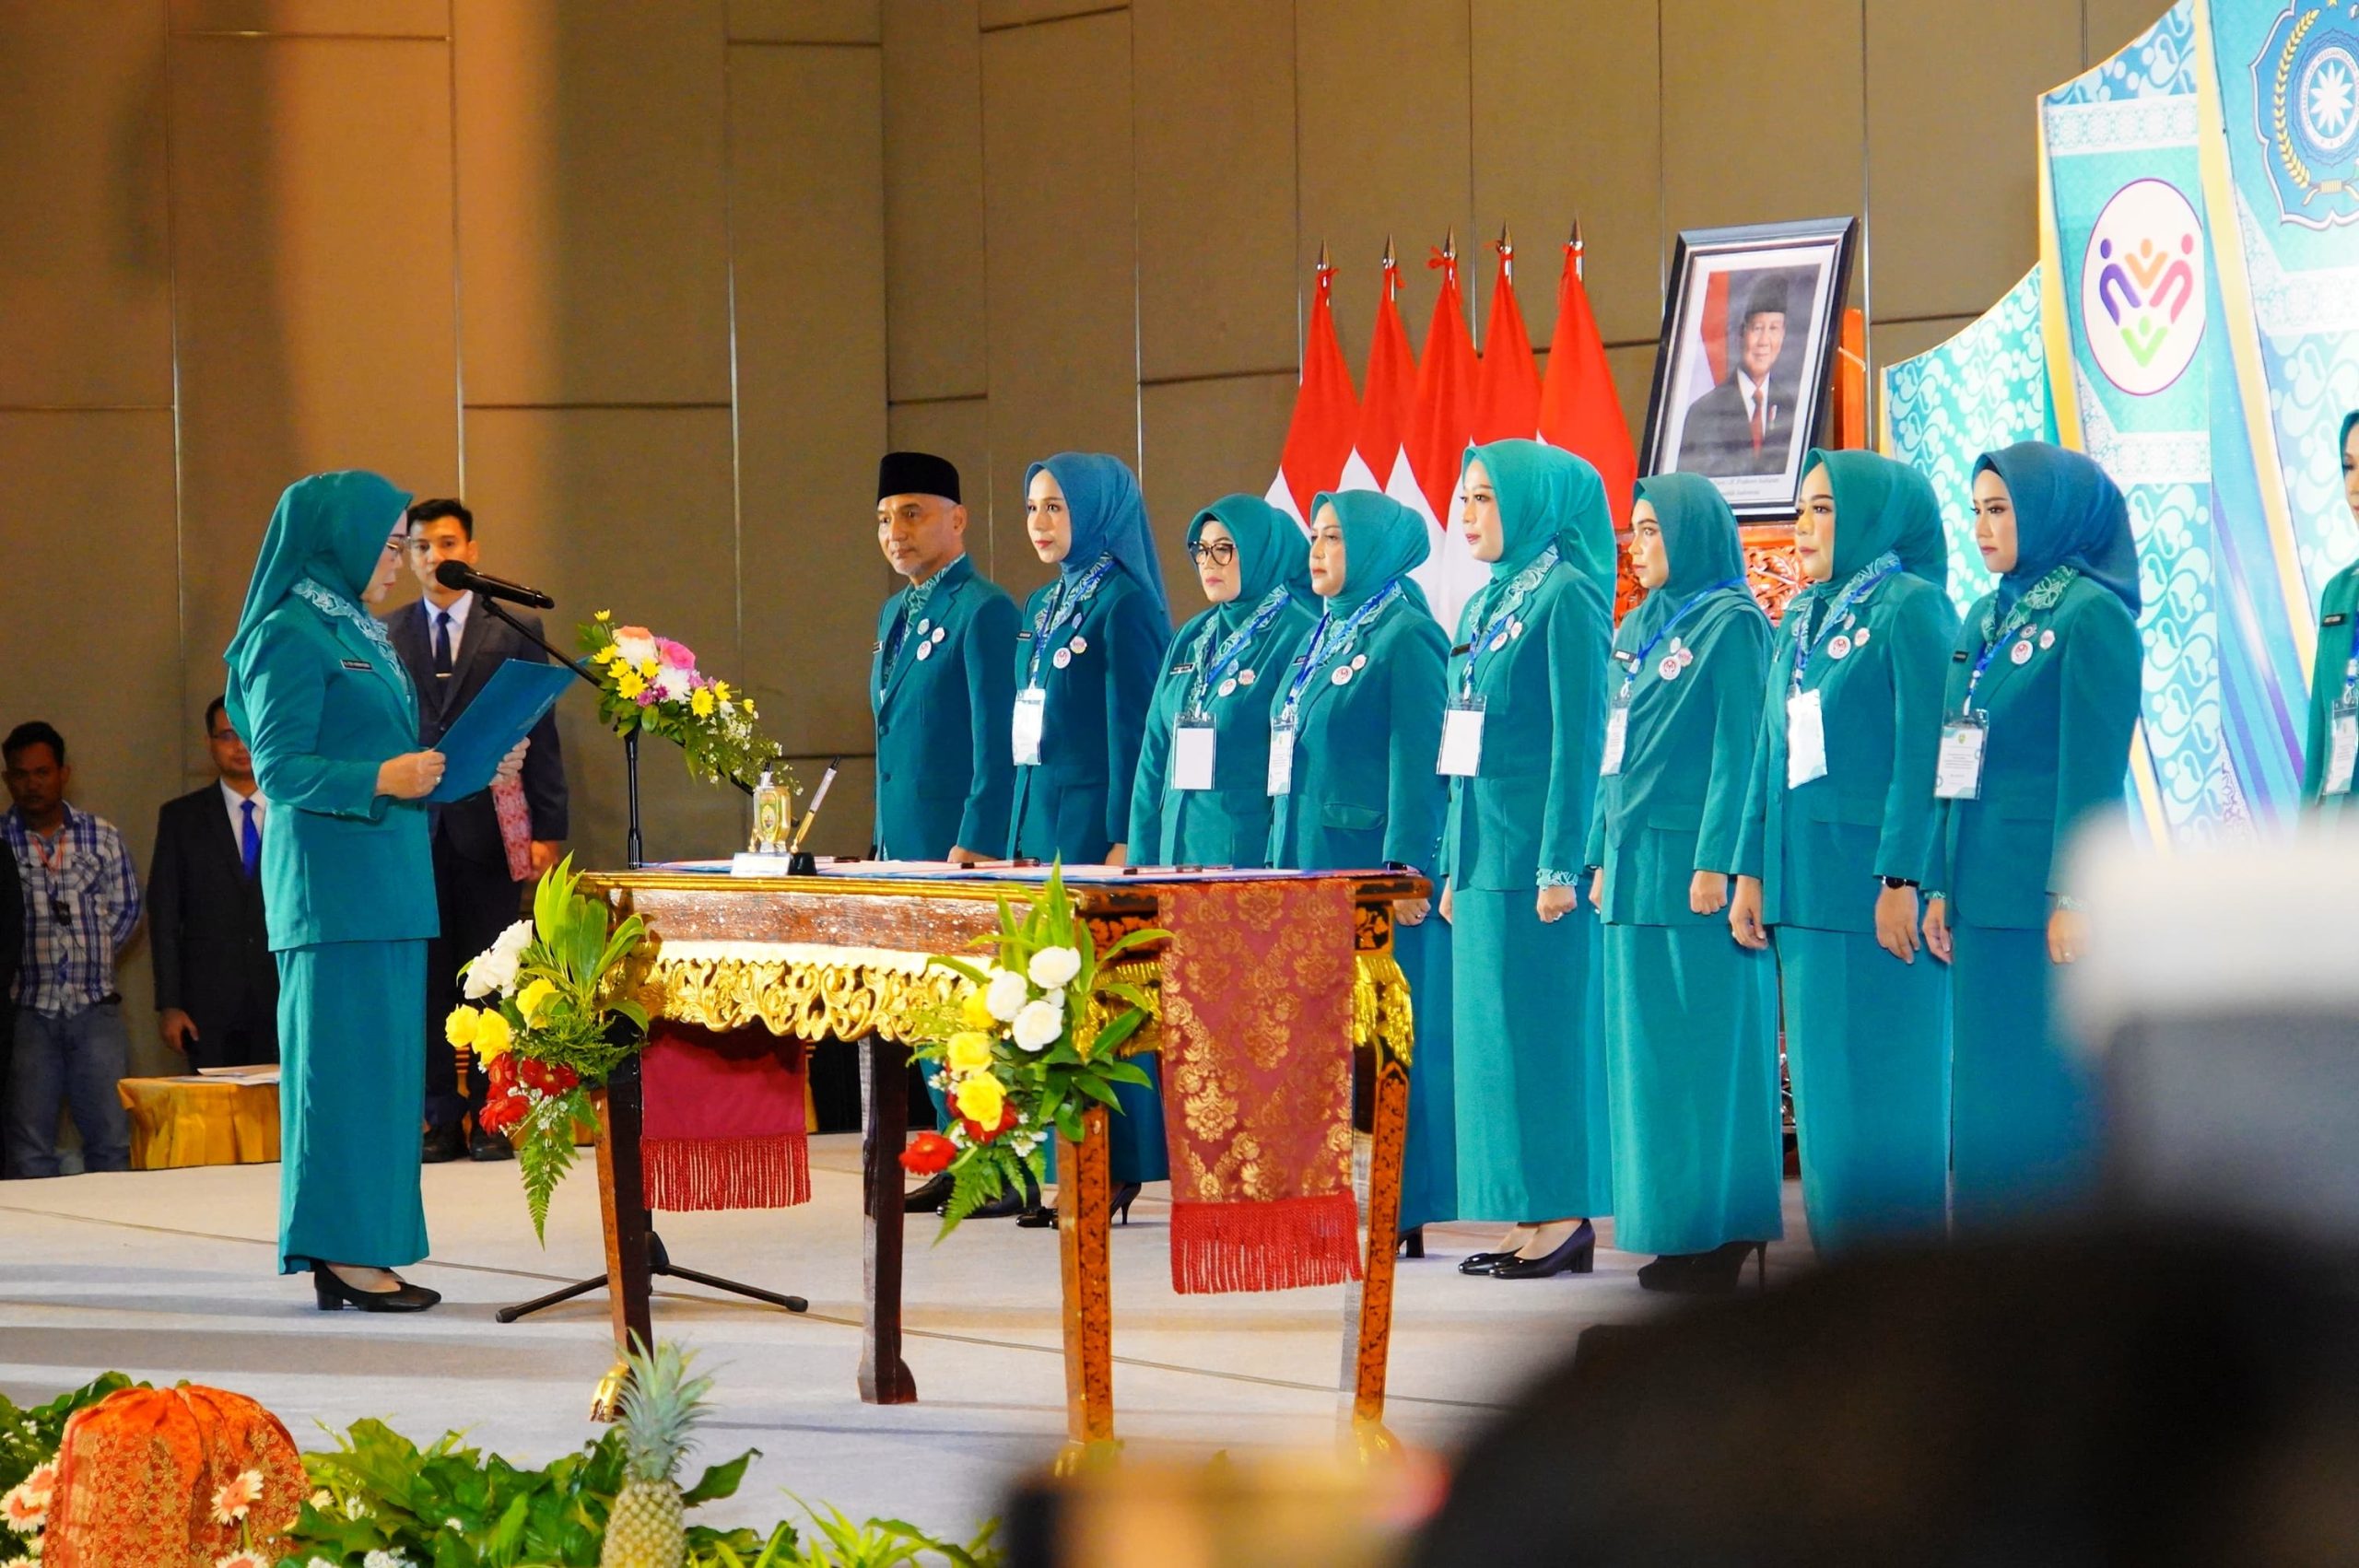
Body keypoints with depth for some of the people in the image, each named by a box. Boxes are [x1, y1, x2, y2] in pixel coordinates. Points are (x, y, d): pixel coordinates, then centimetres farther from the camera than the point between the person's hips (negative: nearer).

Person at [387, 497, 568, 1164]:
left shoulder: (516, 629, 7)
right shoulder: (387, 635, 10)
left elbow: (540, 734, 4)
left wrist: (546, 828, -3)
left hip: (488, 827, -1)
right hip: (413, 828, 1)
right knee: (426, 980, 1)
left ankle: (492, 1120, 4)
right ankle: (442, 1120, 5)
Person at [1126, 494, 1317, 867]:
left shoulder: (1296, 636, -7)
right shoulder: (1192, 639, 16)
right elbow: (1156, 754, 16)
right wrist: (1142, 863, 9)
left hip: (1250, 850, -7)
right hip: (1180, 847, 7)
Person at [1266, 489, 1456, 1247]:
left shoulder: (1405, 637, -9)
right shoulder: (1327, 636, 17)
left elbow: (1417, 758, -15)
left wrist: (1405, 867, -21)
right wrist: (1284, 858, 19)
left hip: (1372, 865, -9)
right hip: (1312, 861, 9)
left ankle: (1399, 1210, -4)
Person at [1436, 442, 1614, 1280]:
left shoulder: (1567, 597, -10)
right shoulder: (1485, 606, 16)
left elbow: (1578, 736, -14)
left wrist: (1560, 864, -18)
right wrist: (1454, 865, 17)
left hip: (1537, 849, -9)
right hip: (1484, 852, 9)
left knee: (1544, 1022, -7)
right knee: (1492, 1027, 8)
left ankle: (1567, 1216, -3)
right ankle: (1528, 1214, 11)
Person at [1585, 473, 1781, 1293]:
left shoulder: (1732, 626, -8)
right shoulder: (1641, 630, 17)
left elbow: (1737, 750, -13)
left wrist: (1716, 863, -18)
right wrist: (1603, 856, 16)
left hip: (1692, 868, -9)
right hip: (1636, 868, 9)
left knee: (1703, 1048, -7)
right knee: (1647, 1051, 7)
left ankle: (1719, 1238, -4)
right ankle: (1672, 1226, 10)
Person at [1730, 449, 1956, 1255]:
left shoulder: (1911, 608, -8)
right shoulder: (1801, 619, 17)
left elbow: (1921, 751, -14)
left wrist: (1901, 881, -19)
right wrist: (1752, 870, 13)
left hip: (1874, 886, -8)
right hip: (1807, 884, 8)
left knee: (1884, 1085, -5)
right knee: (1823, 1086, 8)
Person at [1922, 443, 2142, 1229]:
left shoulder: (2092, 617, -9)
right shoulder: (1985, 619, 15)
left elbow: (2094, 767, -14)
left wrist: (2072, 896, -18)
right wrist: (1940, 885, 13)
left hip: (2045, 892, -8)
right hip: (1983, 892, 8)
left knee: (2048, 1087, -6)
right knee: (1987, 1084, 9)